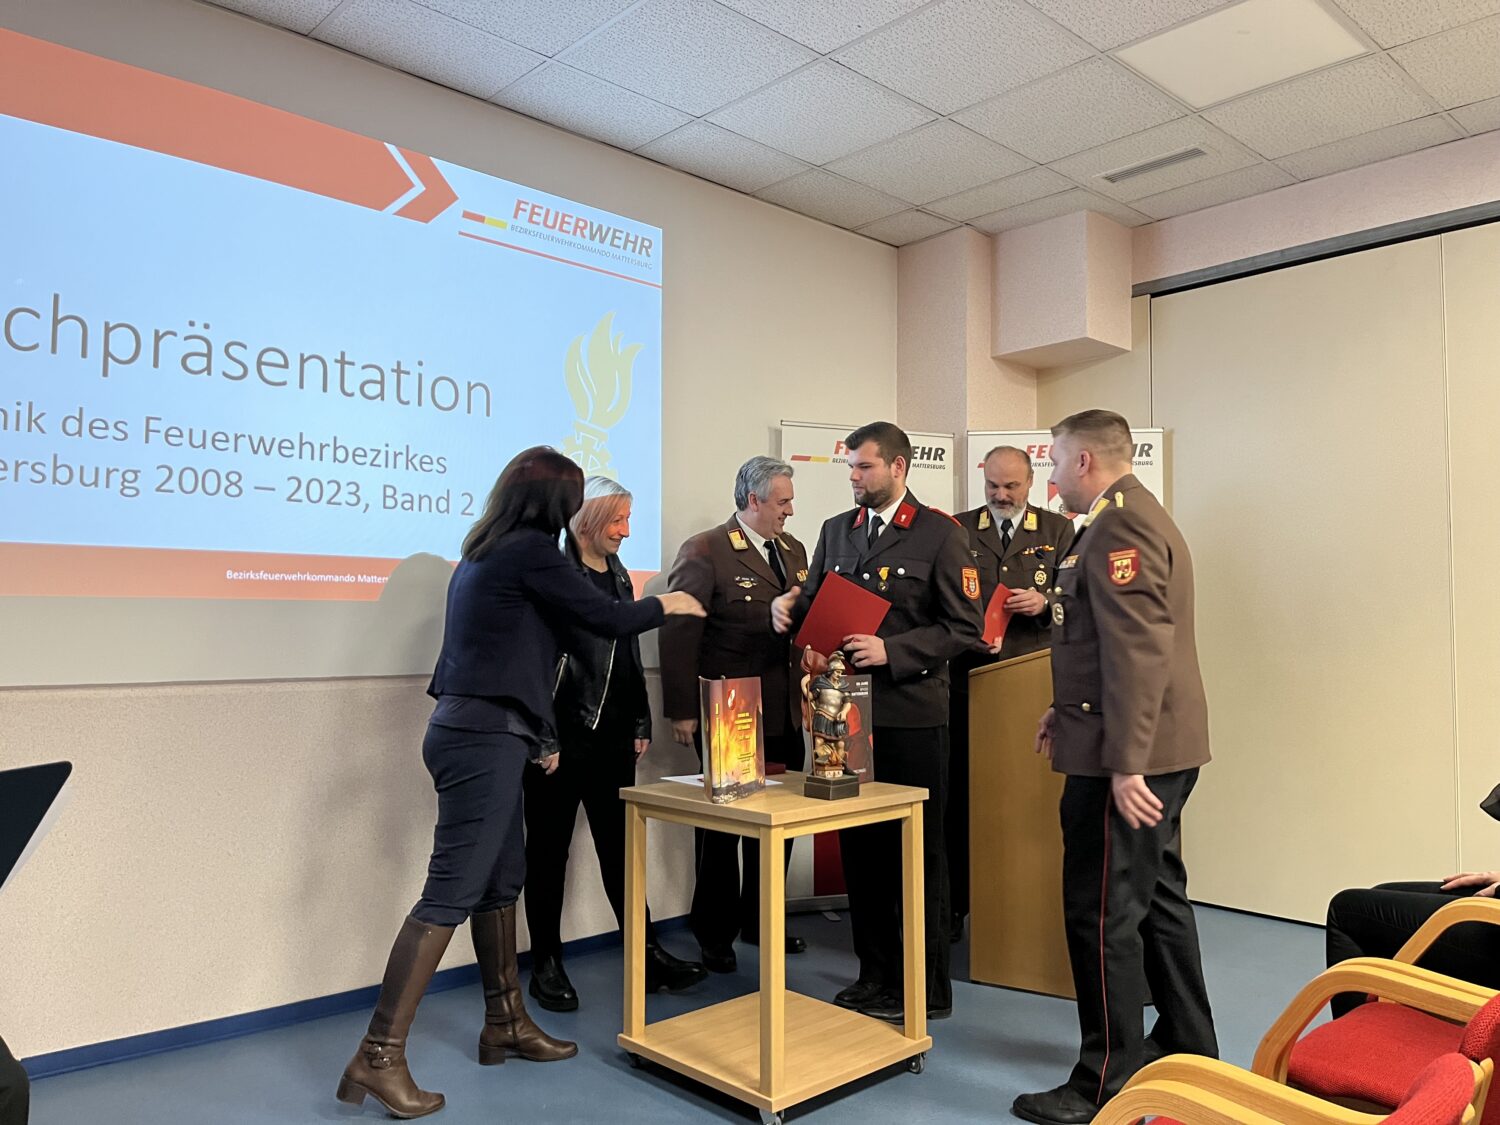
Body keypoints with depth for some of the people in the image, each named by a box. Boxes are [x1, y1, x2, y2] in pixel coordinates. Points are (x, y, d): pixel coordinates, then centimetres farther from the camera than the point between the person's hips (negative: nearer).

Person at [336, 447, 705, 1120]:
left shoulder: (485, 552, 15)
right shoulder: (531, 550, -12)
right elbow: (607, 619, -9)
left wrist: (535, 735, 29)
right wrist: (667, 605, 11)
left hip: (470, 730, 10)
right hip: (486, 738, -10)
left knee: (502, 880, 16)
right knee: (451, 892, -7)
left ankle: (506, 1025, 28)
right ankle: (378, 1058, -3)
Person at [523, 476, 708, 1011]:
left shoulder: (618, 574, 12)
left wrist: (641, 723, 14)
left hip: (613, 735, 7)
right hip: (561, 735, -6)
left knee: (618, 845, 13)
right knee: (549, 850, 8)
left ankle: (647, 953, 21)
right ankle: (546, 964, 20)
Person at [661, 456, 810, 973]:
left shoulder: (793, 550, 12)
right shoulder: (704, 551, -10)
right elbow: (679, 633, -13)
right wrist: (682, 712, -15)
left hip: (785, 716, 6)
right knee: (723, 826, 8)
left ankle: (760, 921, 32)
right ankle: (715, 934, 24)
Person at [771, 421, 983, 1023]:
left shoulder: (939, 534, -4)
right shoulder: (835, 531, 13)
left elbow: (965, 627, -8)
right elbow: (817, 605, 19)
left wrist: (892, 650, -18)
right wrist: (789, 606, -4)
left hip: (912, 714, -5)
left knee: (918, 853, 5)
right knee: (860, 849, 12)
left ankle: (927, 987, 19)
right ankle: (876, 977, 27)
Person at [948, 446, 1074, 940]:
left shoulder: (1058, 530, 9)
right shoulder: (957, 529, 9)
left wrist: (1045, 602, -12)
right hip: (969, 679, 0)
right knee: (961, 792, 3)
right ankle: (955, 903, 13)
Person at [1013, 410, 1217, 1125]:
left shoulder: (1117, 527, -16)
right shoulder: (1137, 517, 17)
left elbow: (1138, 652, -24)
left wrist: (1124, 765, -24)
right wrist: (1066, 711, 21)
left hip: (1129, 755, -11)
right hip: (1163, 748, 11)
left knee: (1103, 913, -2)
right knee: (1158, 898, 20)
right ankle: (1189, 1049, 34)